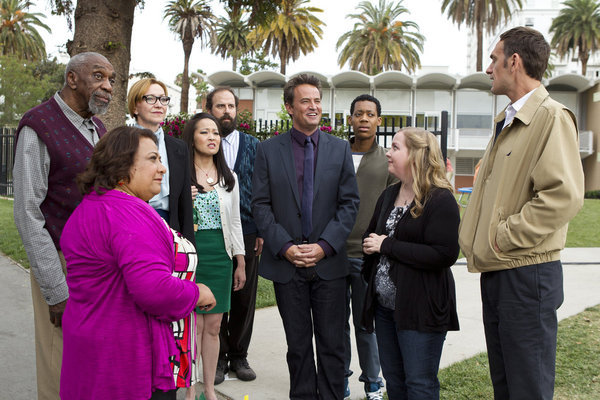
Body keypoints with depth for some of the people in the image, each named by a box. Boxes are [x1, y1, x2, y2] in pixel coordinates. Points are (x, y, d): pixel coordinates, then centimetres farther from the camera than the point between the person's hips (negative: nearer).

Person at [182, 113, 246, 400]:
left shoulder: (228, 177, 10)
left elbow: (235, 222, 12)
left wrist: (240, 263, 10)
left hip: (220, 256, 4)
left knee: (213, 326, 9)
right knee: (193, 325, -1)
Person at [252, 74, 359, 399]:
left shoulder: (340, 148, 5)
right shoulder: (268, 150, 2)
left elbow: (349, 203, 1)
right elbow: (260, 204, 0)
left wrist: (325, 246, -10)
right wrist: (284, 246, -11)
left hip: (329, 262, 1)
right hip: (286, 262, 0)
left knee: (332, 344, 7)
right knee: (298, 344, 11)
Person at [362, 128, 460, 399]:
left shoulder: (440, 200, -13)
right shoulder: (389, 195, 11)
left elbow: (444, 255, -23)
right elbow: (370, 236, 19)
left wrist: (387, 245, -18)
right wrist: (371, 277, -1)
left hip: (420, 309, -7)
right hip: (385, 305, 7)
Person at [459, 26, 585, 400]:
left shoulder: (552, 117, -12)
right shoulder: (506, 122, 17)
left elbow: (564, 195, -24)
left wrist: (504, 236, -19)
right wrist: (477, 240, 10)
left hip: (527, 272, -9)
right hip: (496, 271, 9)